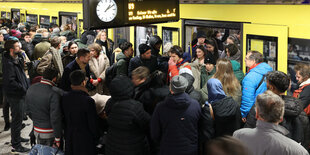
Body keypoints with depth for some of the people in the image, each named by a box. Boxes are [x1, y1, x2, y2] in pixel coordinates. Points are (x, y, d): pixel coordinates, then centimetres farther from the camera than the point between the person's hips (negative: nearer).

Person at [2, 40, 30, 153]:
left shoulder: (18, 58, 6)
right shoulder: (8, 63, -23)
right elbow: (10, 81, -28)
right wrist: (23, 88, -19)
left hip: (21, 93, 9)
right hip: (15, 95, -9)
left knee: (19, 117, 23)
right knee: (17, 118, -1)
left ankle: (16, 137, 41)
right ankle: (16, 145, 9)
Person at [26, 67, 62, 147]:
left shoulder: (31, 89, 0)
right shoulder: (54, 93, -23)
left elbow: (29, 111, 11)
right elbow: (55, 118, -23)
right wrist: (57, 137, -15)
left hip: (36, 129, 7)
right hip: (50, 133, -6)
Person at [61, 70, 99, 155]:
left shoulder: (64, 98, -9)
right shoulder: (88, 101, -25)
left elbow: (63, 117, 3)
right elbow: (92, 123, -15)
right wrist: (95, 137, 0)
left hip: (69, 137, 5)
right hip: (85, 138, -5)